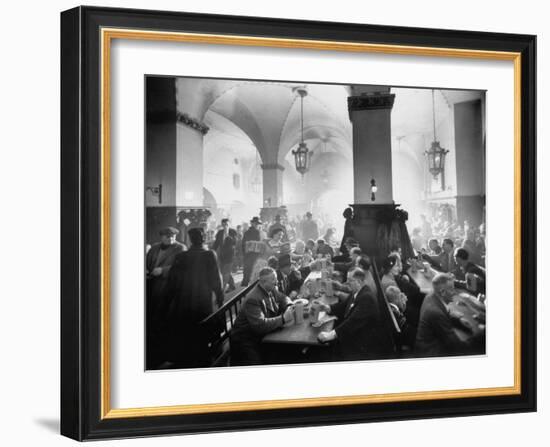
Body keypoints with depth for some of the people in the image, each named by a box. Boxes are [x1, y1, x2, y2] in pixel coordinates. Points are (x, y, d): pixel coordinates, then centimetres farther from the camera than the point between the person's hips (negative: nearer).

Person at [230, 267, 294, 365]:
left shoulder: (271, 290, 2)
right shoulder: (253, 299, -25)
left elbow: (283, 298, 19)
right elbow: (260, 325, -33)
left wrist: (289, 307, -6)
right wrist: (283, 318, -32)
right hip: (246, 341, -9)